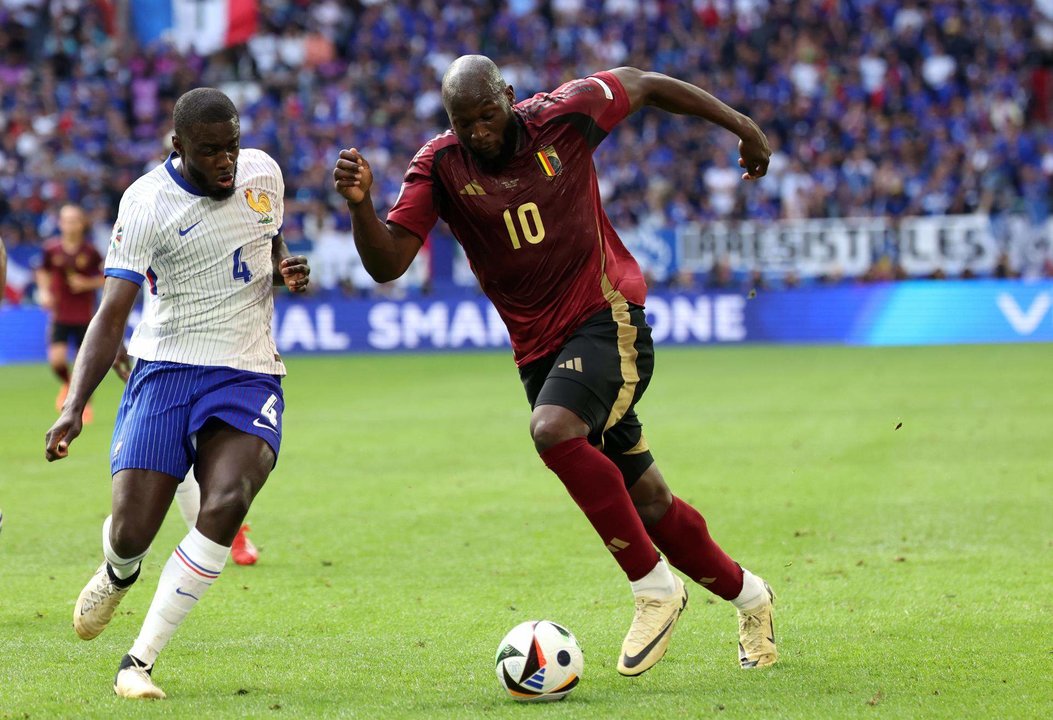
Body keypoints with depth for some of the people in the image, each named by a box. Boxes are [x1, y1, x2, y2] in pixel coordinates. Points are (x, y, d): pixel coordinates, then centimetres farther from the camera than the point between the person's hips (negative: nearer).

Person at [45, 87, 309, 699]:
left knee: (225, 503, -25)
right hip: (165, 371, -2)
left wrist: (288, 272, 0)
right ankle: (120, 572, 34)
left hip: (248, 374, 2)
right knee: (132, 531, -10)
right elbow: (112, 315, -14)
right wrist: (74, 408, -26)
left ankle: (141, 659, -15)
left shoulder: (262, 173, 4)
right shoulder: (147, 203, -11)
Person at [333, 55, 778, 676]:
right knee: (645, 502, 9)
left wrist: (741, 126, 13)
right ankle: (747, 596, 33)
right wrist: (360, 205, -34)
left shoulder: (563, 116, -10)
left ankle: (656, 587, -19)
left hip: (607, 317, -4)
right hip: (539, 345, 4)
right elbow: (387, 263, -14)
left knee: (554, 429, -31)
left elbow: (646, 85, 7)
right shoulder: (439, 166, -6)